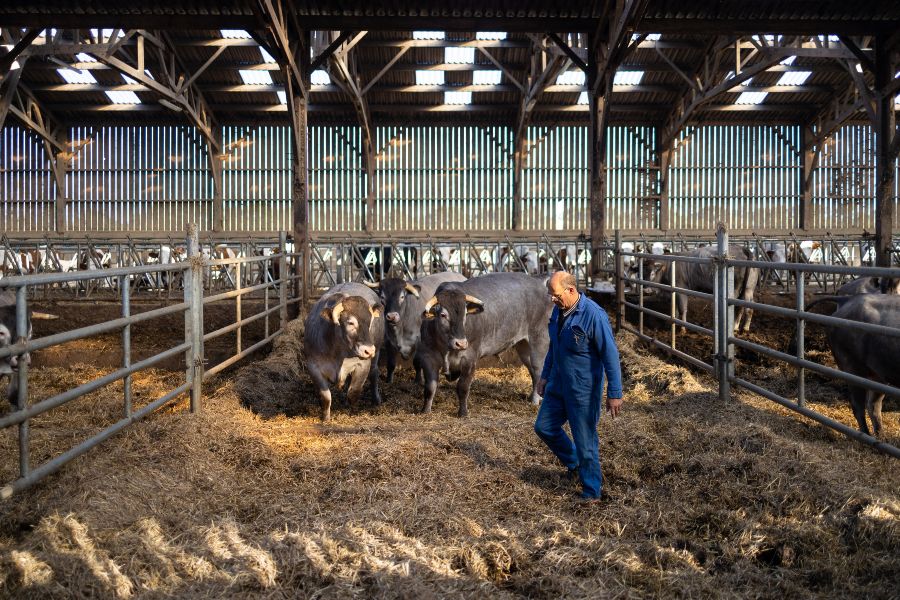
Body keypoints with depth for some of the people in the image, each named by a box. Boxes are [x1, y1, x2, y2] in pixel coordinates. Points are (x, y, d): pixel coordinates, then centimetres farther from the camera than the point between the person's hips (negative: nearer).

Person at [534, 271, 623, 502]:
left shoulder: (594, 315, -22)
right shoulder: (558, 311, 2)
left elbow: (610, 355, -19)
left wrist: (614, 393, -17)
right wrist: (545, 376, 21)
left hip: (583, 389, -8)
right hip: (558, 384, 8)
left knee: (585, 439, 1)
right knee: (544, 427, 14)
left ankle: (592, 490, 18)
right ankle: (574, 463, 35)